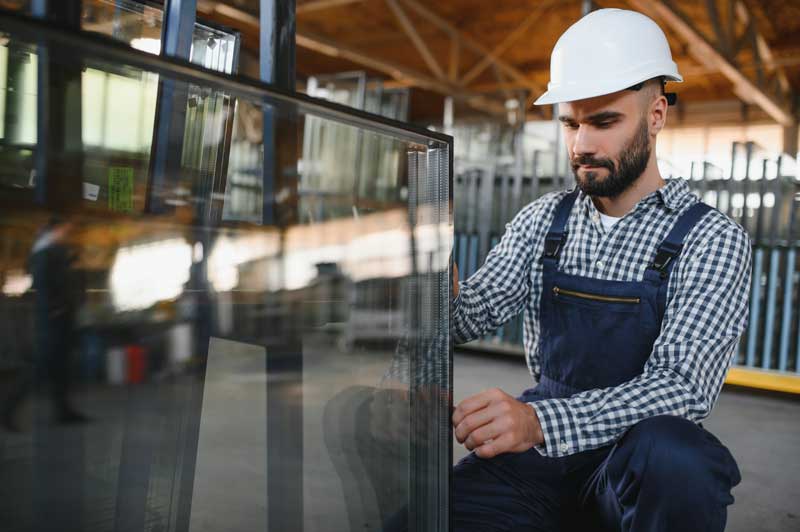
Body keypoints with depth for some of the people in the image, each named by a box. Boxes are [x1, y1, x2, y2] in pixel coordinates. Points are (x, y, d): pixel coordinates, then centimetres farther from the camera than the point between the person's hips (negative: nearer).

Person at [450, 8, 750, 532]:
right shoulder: (542, 219, 5)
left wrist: (539, 420, -35)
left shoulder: (711, 238, -8)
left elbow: (683, 386, -20)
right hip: (541, 450, 3)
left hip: (637, 461, -2)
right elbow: (471, 317, -2)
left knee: (672, 457, -36)